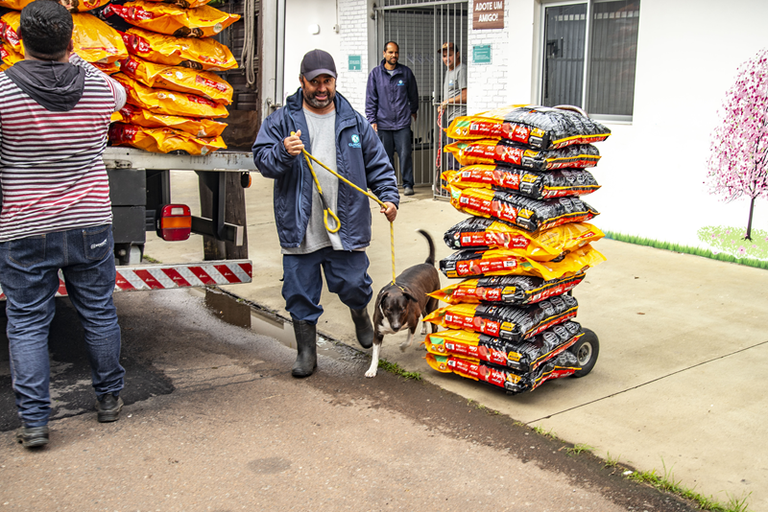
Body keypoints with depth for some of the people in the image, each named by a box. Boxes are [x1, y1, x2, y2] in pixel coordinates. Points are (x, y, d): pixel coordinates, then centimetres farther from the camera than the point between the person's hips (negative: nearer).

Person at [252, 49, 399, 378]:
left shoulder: (354, 123, 8)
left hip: (347, 226, 1)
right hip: (299, 228, 0)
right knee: (300, 293, 6)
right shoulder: (281, 121, 3)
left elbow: (378, 165, 12)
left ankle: (360, 313, 41)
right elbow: (262, 160, -3)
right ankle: (306, 352, 23)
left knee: (353, 285, 5)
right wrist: (283, 153, -23)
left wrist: (389, 196, -2)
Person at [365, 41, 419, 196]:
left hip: (403, 123, 0)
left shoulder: (406, 72, 5)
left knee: (405, 154, -4)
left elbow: (413, 95, 19)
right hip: (383, 123, 0)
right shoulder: (375, 73, 4)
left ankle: (408, 184, 7)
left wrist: (413, 111, 28)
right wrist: (372, 120, -1)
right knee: (386, 156, 7)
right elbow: (371, 99, 5)